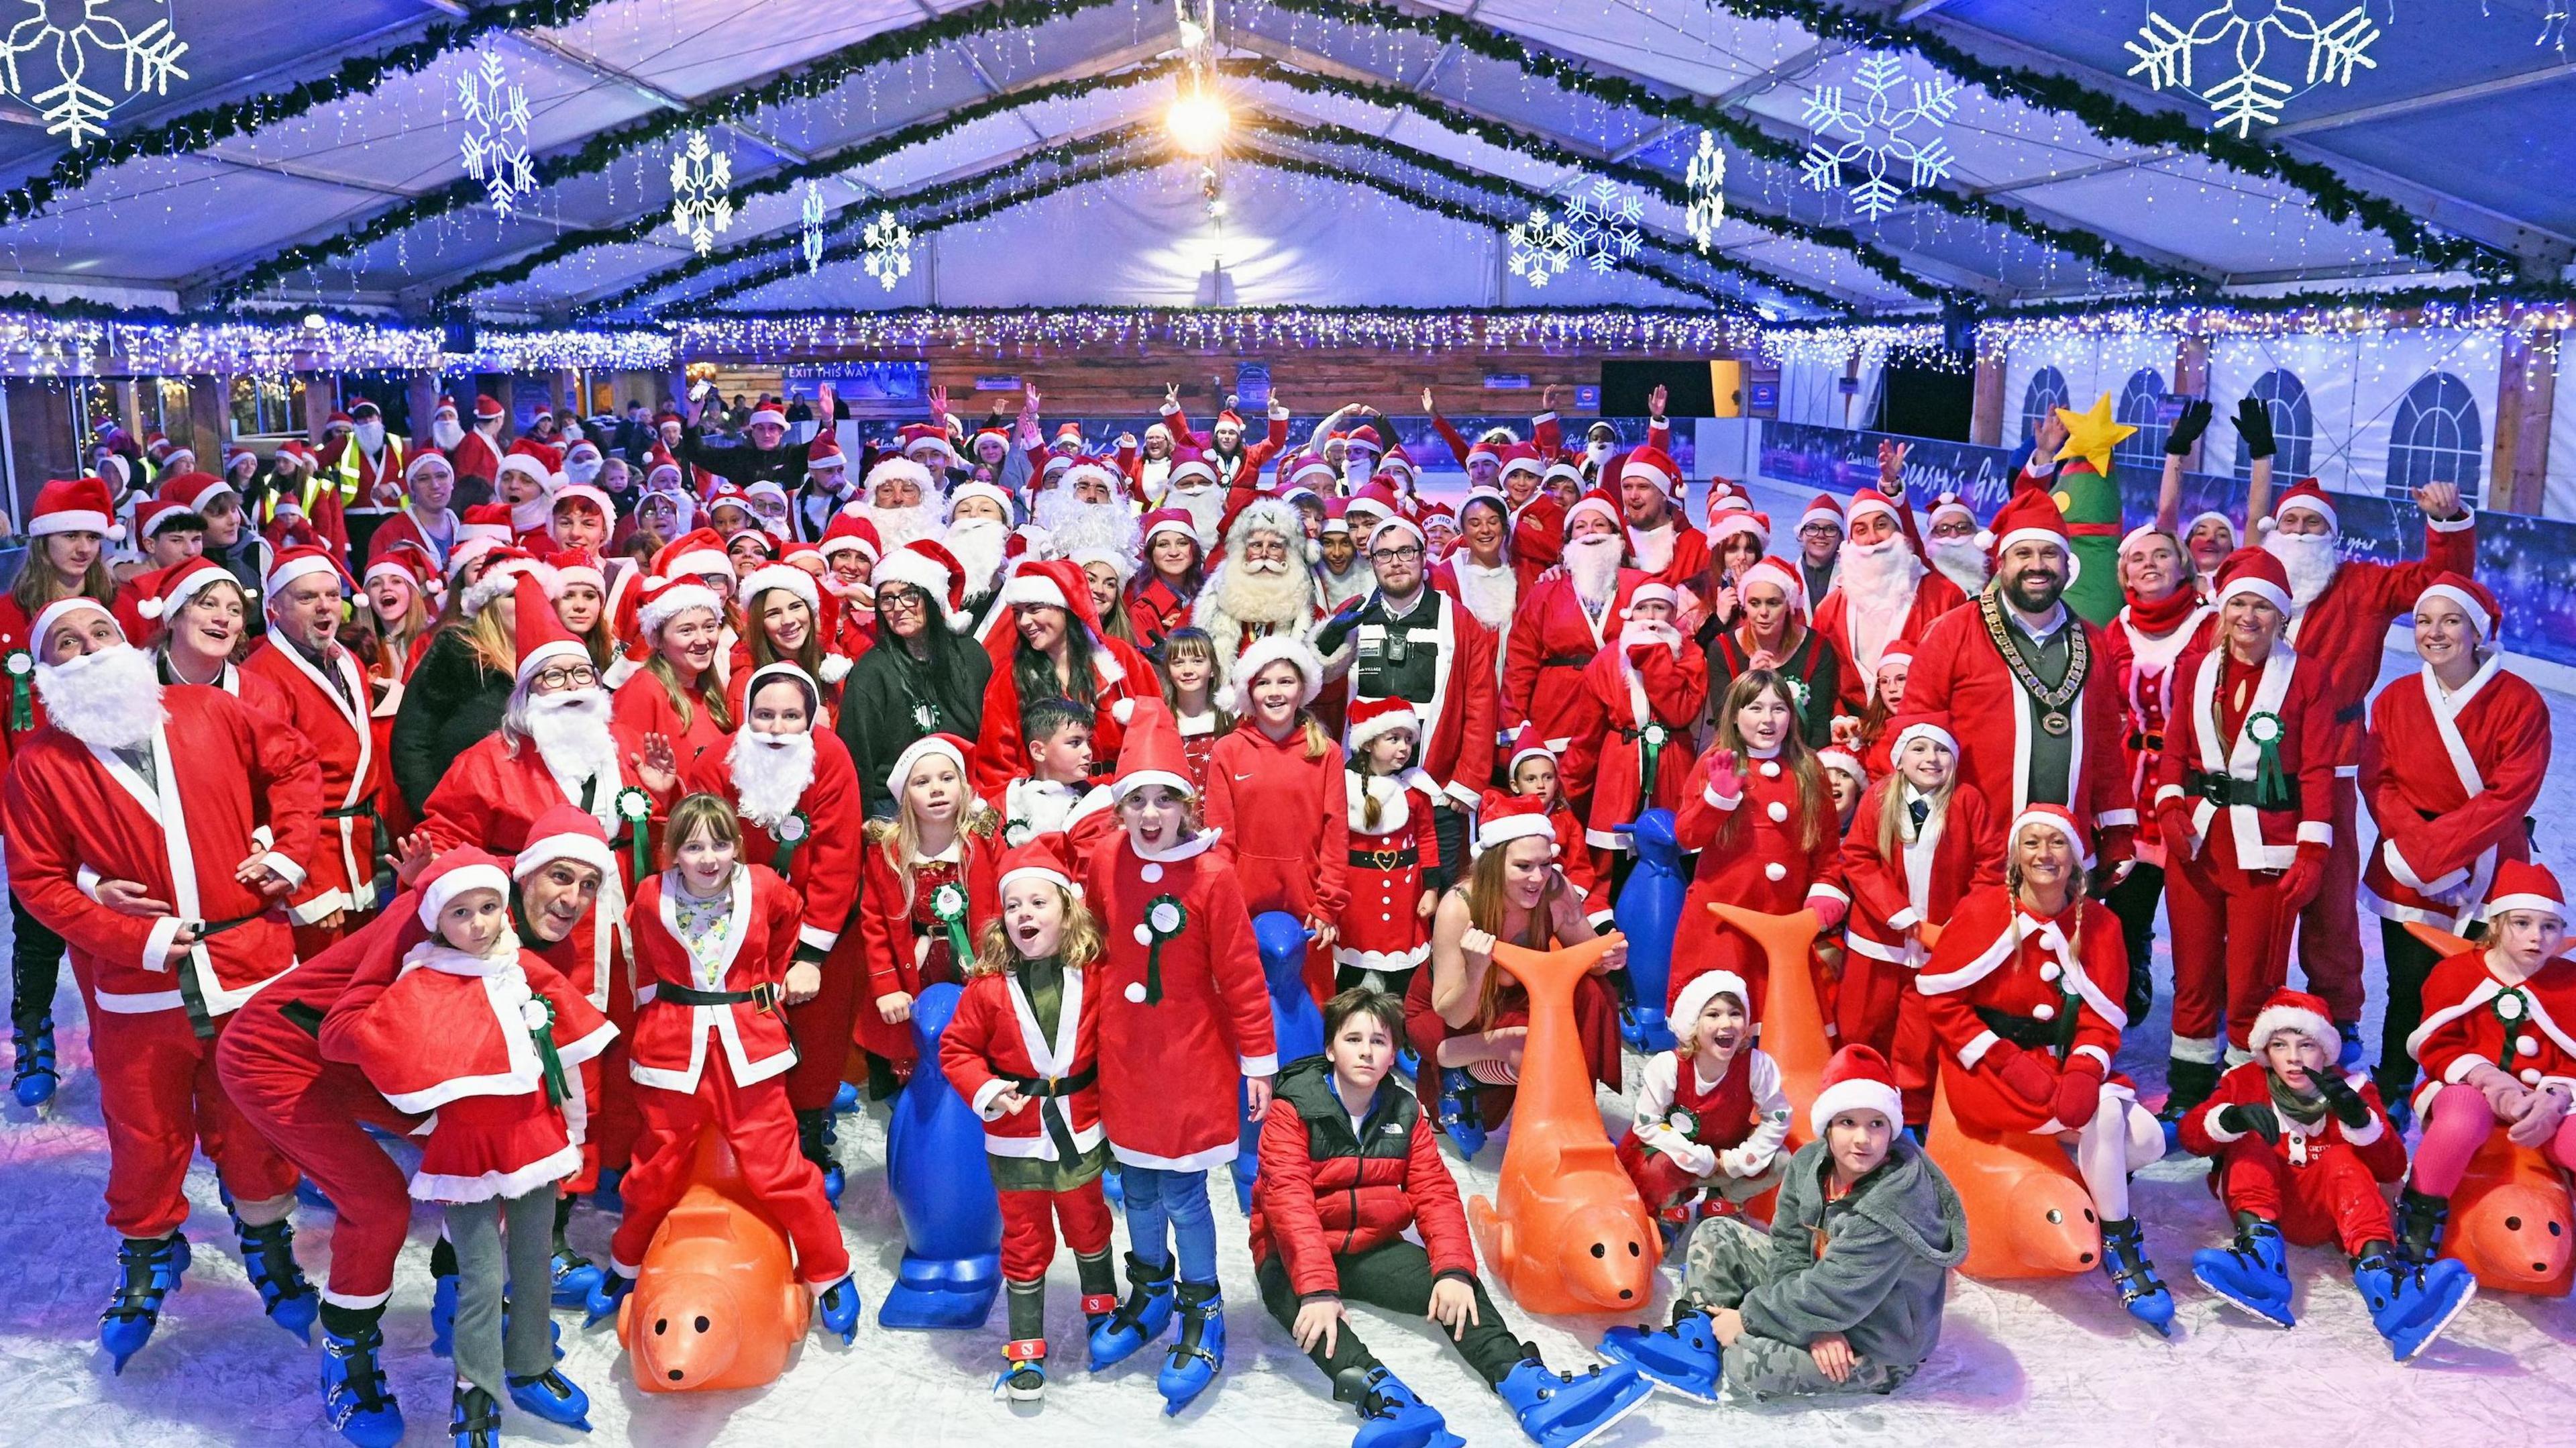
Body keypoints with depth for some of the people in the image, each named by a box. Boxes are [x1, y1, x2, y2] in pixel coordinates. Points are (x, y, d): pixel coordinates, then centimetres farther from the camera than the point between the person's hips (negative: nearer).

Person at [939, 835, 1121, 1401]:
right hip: (1016, 1137, -1)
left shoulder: (1091, 977, -9)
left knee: (1088, 1224, 21)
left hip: (1081, 1131, 1)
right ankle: (1025, 1346, 22)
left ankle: (1101, 1305, 46)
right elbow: (957, 1047, -5)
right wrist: (985, 1091, -20)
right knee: (1025, 1240, 10)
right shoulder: (987, 986, -11)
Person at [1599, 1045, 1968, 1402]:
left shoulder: (1896, 1204, -33)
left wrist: (1747, 1317, -21)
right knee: (1716, 1235, 2)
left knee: (1746, 1364, -26)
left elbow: (1833, 1295, -31)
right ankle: (1696, 1342, 3)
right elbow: (1791, 1250, -6)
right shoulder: (1808, 1164, -9)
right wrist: (1816, 1325, -23)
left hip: (1877, 1347, -8)